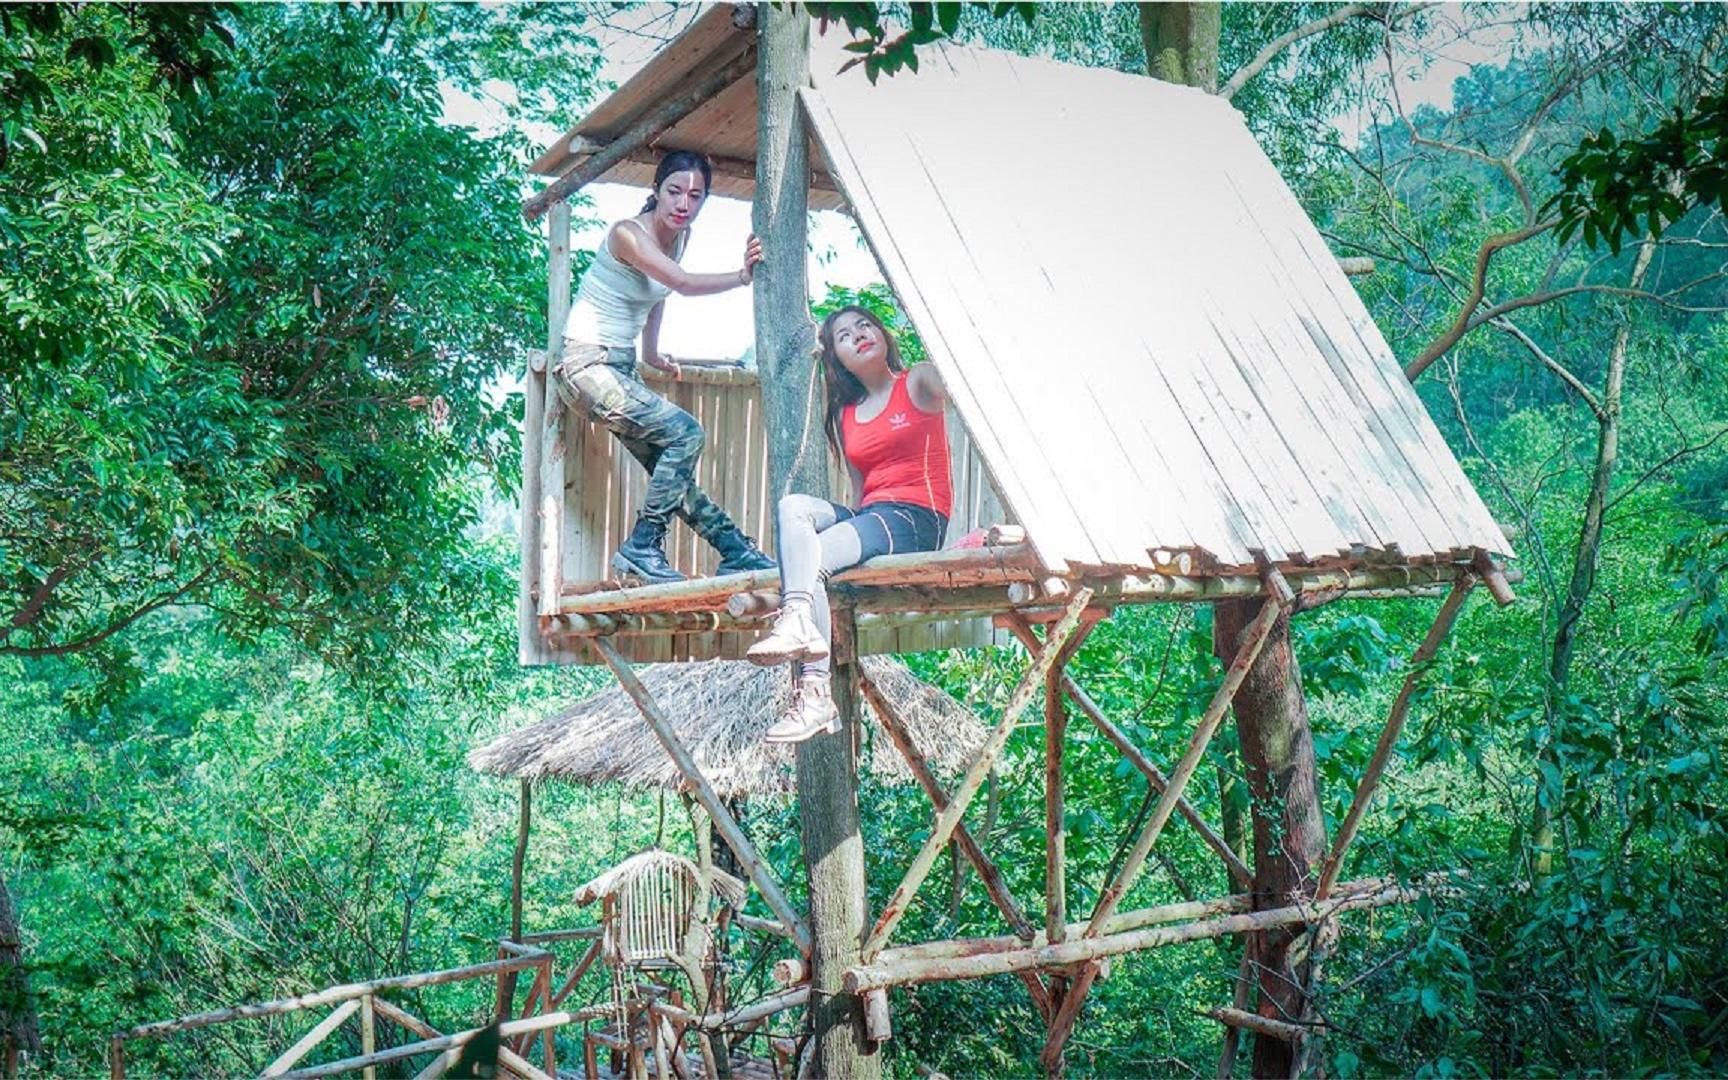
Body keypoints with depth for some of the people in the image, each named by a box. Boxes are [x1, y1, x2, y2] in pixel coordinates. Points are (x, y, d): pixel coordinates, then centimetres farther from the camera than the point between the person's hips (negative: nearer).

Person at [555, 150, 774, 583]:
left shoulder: (679, 237, 8)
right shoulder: (628, 234, -18)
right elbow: (684, 284, -32)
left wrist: (652, 354, 24)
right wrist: (741, 276, -43)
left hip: (621, 368, 8)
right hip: (587, 365, -8)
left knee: (669, 470, 5)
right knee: (685, 433, -20)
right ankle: (641, 548, -15)